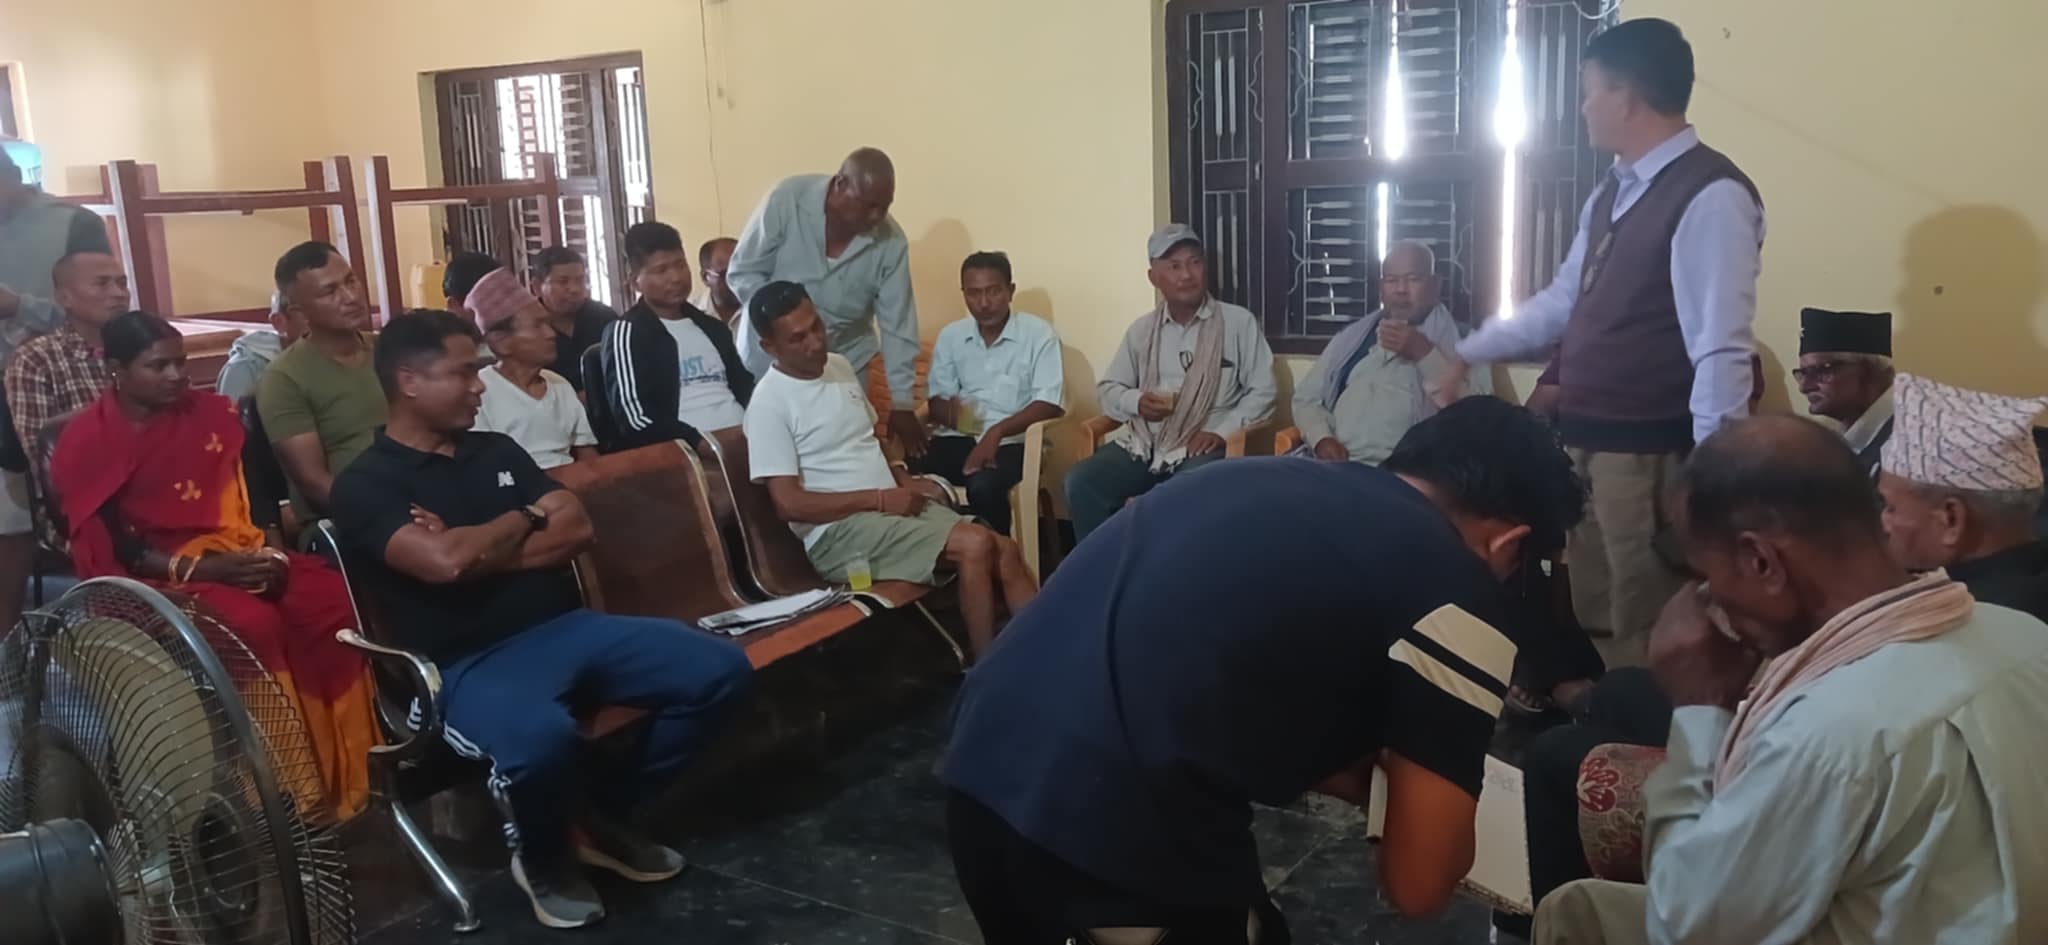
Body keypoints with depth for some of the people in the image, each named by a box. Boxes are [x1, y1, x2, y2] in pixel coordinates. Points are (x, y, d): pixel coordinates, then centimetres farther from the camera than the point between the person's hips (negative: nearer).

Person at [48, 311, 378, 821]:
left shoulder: (211, 414, 7)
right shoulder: (88, 442, -6)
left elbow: (251, 502, 9)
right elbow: (118, 550, -10)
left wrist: (270, 555, -10)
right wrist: (206, 567, -21)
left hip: (237, 556, 5)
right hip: (158, 575, -4)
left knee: (337, 602, -23)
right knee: (255, 624, -34)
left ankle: (349, 773, -14)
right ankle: (292, 786, -22)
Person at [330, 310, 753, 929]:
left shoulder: (497, 449, 17)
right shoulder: (365, 484, -4)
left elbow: (576, 530, 6)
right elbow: (444, 563, -21)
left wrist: (477, 549, -8)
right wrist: (525, 518, -3)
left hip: (566, 627, 7)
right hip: (470, 664, -7)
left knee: (720, 669, -7)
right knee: (540, 736, -41)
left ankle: (601, 814, 12)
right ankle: (543, 861, -3)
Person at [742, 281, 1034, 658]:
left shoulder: (840, 367, 12)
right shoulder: (769, 404, -12)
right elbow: (789, 504, -16)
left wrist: (908, 483, 4)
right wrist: (881, 498, -15)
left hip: (894, 507, 8)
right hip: (836, 531, -8)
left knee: (1006, 552, -11)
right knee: (976, 546, -25)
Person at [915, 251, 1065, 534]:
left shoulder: (1038, 334, -3)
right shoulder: (950, 336, 11)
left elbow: (1051, 404, -10)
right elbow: (936, 399, 13)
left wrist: (997, 431, -23)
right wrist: (949, 412, -13)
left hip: (1013, 440, -3)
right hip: (959, 437, 3)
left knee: (983, 486, -35)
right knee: (912, 476, -26)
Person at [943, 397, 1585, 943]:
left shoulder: (1271, 478, 21)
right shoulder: (1457, 599, 1)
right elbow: (1417, 886, 4)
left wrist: (1352, 775, 37)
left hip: (981, 765, 8)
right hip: (1117, 832, -7)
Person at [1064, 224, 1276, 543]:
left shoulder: (1240, 322, 2)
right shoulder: (1142, 328, 13)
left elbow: (1262, 392, 1)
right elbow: (1107, 388, 16)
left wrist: (1221, 430, -13)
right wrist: (1137, 402, -6)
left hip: (1201, 445, -4)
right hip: (1143, 441, 4)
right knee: (1080, 483, -20)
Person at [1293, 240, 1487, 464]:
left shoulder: (1460, 338, 10)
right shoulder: (1351, 336, 21)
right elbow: (1306, 399, 17)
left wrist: (1424, 354, -10)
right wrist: (1321, 439, -3)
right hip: (1335, 462, 3)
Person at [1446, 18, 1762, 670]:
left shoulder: (1710, 196, -16)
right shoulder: (1614, 194, 13)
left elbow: (1721, 350, -21)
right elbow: (1561, 302, 23)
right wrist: (1466, 353, 26)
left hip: (1649, 455, -9)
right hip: (1585, 444, 9)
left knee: (1645, 637, 2)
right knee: (1590, 621, 20)